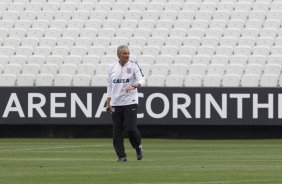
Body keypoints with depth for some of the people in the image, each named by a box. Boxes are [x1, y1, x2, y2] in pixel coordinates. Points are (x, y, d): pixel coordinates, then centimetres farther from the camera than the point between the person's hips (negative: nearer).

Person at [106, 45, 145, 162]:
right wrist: (108, 103, 12)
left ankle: (138, 147, 17)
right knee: (117, 131, 0)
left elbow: (141, 80, -14)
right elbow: (110, 86, 15)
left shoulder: (133, 66, -2)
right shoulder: (112, 68, 9)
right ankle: (121, 156, 7)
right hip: (116, 103, 3)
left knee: (131, 129, -11)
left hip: (130, 103, -3)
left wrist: (133, 86, -35)